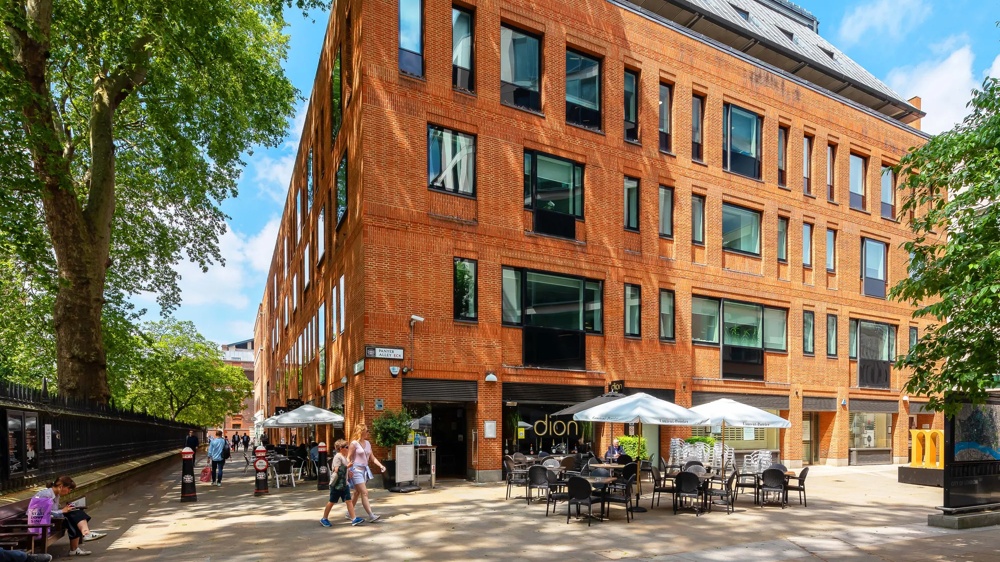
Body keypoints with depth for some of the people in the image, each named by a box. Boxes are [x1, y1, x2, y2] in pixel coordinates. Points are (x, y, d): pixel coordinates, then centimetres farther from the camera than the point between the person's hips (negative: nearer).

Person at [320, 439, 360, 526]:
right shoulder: (337, 457, -15)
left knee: (348, 500, 1)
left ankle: (354, 519, -3)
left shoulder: (344, 457, 14)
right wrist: (347, 466, -21)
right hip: (336, 483, -8)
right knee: (332, 501, 4)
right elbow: (337, 470, -23)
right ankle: (324, 519, 19)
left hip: (344, 483, 8)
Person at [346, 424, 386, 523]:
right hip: (356, 470, -8)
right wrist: (348, 469, -25)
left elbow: (372, 457, 14)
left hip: (364, 470, 8)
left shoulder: (367, 443, 11)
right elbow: (348, 458, -11)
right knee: (364, 493, -11)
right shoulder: (354, 444, -9)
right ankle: (371, 516, -13)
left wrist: (381, 465, 2)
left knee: (357, 493, 14)